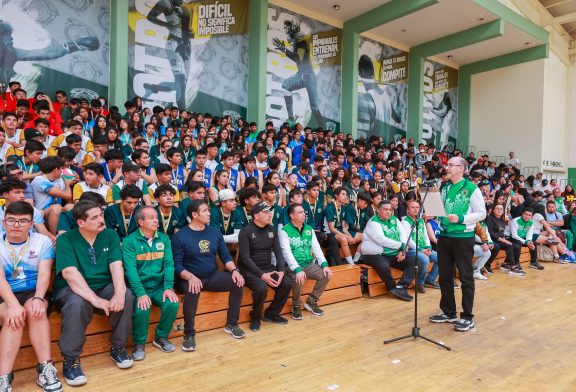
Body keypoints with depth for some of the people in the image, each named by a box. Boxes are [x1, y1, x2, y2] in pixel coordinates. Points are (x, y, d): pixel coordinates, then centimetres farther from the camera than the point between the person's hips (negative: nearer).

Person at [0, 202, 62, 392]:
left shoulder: (42, 241, 3)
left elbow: (44, 274, -7)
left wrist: (38, 298, -27)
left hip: (33, 293, 0)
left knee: (36, 310, -32)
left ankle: (46, 370, -29)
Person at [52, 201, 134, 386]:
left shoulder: (110, 235, -1)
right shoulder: (66, 240, -11)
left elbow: (116, 266, -11)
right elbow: (70, 273, -24)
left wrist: (119, 293, -29)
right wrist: (96, 300, -33)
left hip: (103, 287, 3)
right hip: (71, 290, -3)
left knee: (127, 296, -24)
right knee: (77, 304, -36)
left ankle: (118, 348, -4)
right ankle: (70, 360, -17)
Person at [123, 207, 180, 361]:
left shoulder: (164, 238, 5)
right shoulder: (129, 241, -6)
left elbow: (169, 264, -2)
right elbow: (130, 269, -15)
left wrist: (169, 287, -16)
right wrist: (141, 293, -26)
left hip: (159, 286, 3)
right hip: (139, 287, -3)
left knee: (173, 304, -22)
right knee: (142, 310, -29)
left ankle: (161, 337, 7)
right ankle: (139, 343, 1)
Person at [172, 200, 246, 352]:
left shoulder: (215, 232, 5)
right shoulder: (180, 236, -9)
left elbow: (225, 256, 6)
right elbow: (177, 264, -14)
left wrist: (234, 270, -13)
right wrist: (190, 277, -31)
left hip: (213, 276, 5)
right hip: (190, 278, -4)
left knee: (238, 281, -15)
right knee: (193, 290, -37)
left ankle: (231, 324, 0)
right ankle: (189, 334, -17)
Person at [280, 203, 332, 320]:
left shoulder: (309, 229, 10)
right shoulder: (284, 231, -8)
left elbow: (316, 248, 5)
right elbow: (287, 253, -19)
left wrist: (324, 264, -11)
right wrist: (297, 270, -31)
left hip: (309, 264, 6)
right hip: (292, 266, -5)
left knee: (326, 275, -15)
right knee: (299, 279, -33)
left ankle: (311, 302, 6)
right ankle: (296, 306, -2)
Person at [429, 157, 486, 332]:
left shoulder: (472, 189, -8)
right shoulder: (445, 188, 10)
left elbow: (481, 213, -9)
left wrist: (460, 219, -20)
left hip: (463, 237, -6)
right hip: (444, 236, 6)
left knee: (466, 278, 4)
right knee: (445, 276, 13)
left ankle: (467, 317, 16)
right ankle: (448, 312, 27)